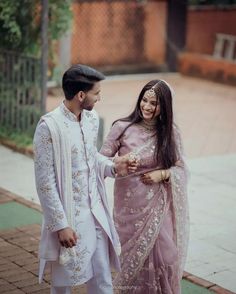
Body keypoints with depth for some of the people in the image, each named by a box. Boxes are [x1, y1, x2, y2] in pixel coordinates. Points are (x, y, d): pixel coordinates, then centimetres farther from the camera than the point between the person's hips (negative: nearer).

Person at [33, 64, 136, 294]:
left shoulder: (92, 118, 3)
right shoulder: (49, 126, -20)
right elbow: (45, 182, -18)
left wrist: (113, 167, 0)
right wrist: (61, 225, -18)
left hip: (96, 213, 6)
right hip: (68, 216, -6)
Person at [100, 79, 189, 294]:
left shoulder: (170, 132, 1)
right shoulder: (123, 127, -6)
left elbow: (181, 169, 6)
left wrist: (162, 174, -14)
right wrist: (118, 163, -25)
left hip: (158, 206, 1)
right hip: (130, 206, -1)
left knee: (163, 256, 0)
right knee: (133, 256, 6)